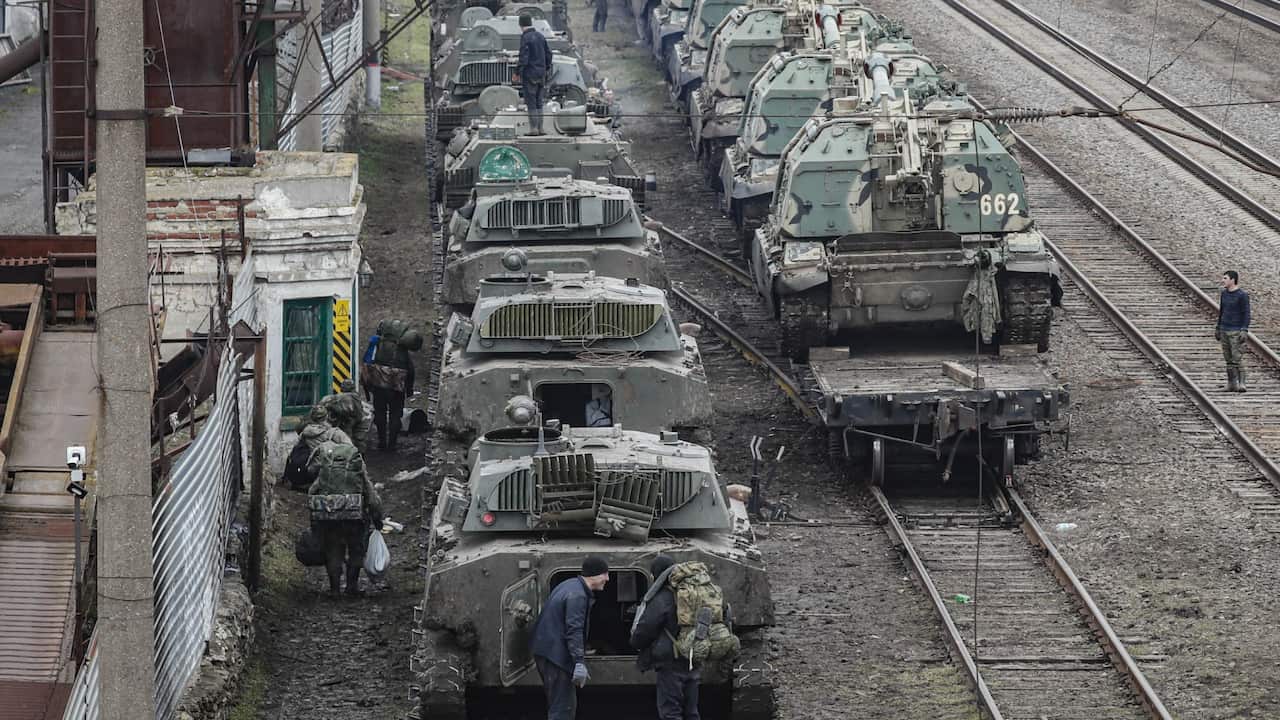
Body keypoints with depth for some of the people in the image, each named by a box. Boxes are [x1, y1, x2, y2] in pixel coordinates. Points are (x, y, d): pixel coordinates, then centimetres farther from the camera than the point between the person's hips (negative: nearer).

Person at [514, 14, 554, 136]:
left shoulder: (525, 38, -13)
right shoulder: (540, 36, 9)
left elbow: (524, 58, -18)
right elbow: (548, 54, 13)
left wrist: (517, 73, -11)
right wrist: (547, 70, 21)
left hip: (529, 74, -7)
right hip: (541, 74, 7)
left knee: (531, 103, -3)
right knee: (539, 103, 12)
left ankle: (534, 128, -5)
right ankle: (539, 128, 12)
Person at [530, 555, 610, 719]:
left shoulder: (570, 586, 15)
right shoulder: (577, 595, -17)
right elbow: (574, 631, -25)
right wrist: (579, 663, -28)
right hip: (556, 655, -11)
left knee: (567, 704, 18)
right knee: (562, 707, -9)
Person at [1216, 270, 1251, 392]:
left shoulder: (1242, 295, -10)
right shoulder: (1224, 294, 10)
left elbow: (1246, 314, -12)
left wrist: (1244, 330, -21)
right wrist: (1218, 329, 18)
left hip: (1237, 331, -6)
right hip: (1224, 331, 6)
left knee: (1237, 358, -13)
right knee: (1229, 359, 5)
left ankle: (1241, 384, -12)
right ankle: (1231, 384, 9)